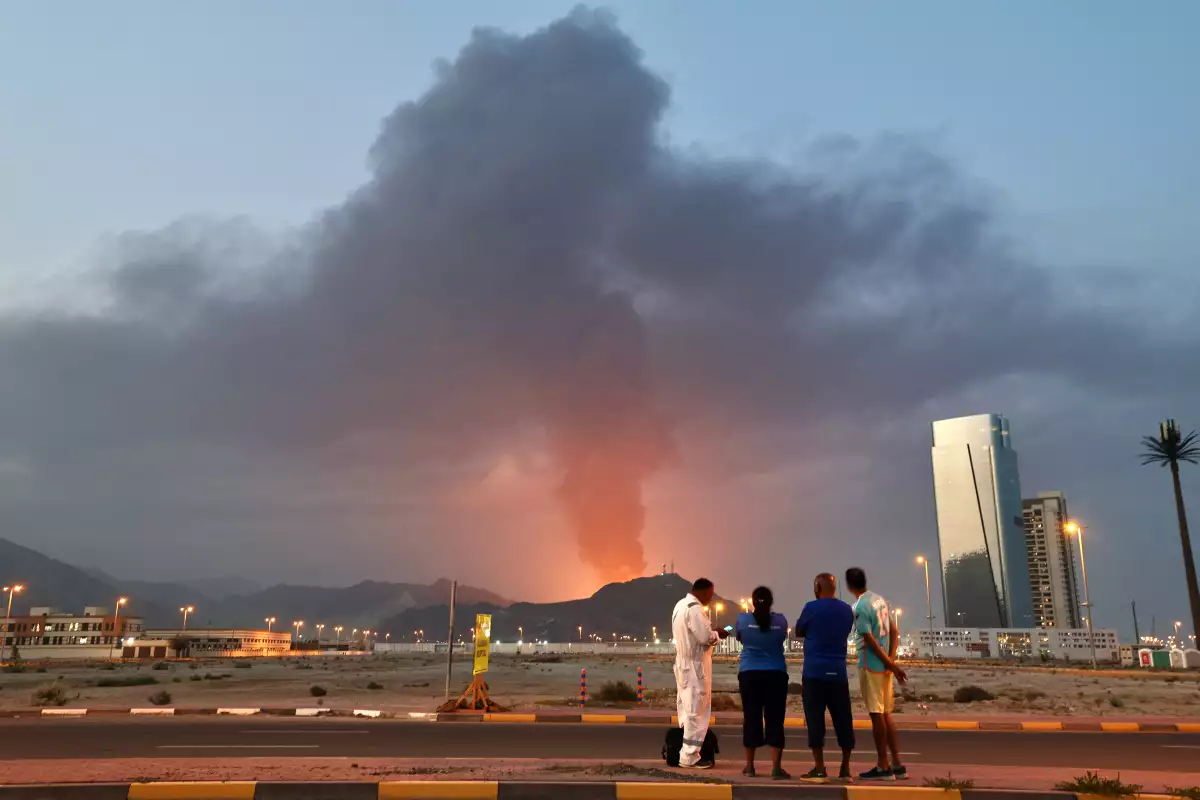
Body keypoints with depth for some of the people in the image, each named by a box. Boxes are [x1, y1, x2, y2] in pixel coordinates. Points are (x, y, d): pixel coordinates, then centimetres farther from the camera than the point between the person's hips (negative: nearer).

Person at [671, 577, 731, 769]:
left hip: (684, 663, 10)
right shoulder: (695, 608, -18)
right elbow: (705, 637, -21)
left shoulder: (681, 605, 14)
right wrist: (718, 635, -3)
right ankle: (690, 756, -2)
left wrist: (712, 634, 12)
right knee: (697, 711, -5)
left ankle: (686, 753, 18)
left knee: (687, 709, 13)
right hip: (695, 665, -10)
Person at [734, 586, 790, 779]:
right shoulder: (780, 620, -2)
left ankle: (749, 766, 13)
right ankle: (776, 767, -3)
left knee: (751, 718, 6)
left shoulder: (743, 619, -3)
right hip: (776, 674, 0)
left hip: (749, 674, 0)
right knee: (774, 719, 1)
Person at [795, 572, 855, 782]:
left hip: (815, 671, -4)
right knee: (842, 719, 9)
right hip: (838, 672, 5)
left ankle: (819, 769, -3)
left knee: (815, 718, -1)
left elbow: (799, 632, 6)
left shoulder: (812, 607, -6)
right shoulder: (847, 610, 8)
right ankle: (845, 769, 13)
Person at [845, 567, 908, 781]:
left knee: (876, 715, -2)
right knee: (885, 714, 13)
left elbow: (871, 641, -18)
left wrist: (892, 665, -12)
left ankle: (883, 767, 4)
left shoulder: (859, 607, -15)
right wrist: (892, 660, 1)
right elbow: (894, 631, 9)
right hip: (884, 665, 8)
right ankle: (897, 765, 16)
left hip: (871, 665, -8)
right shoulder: (880, 599, 10)